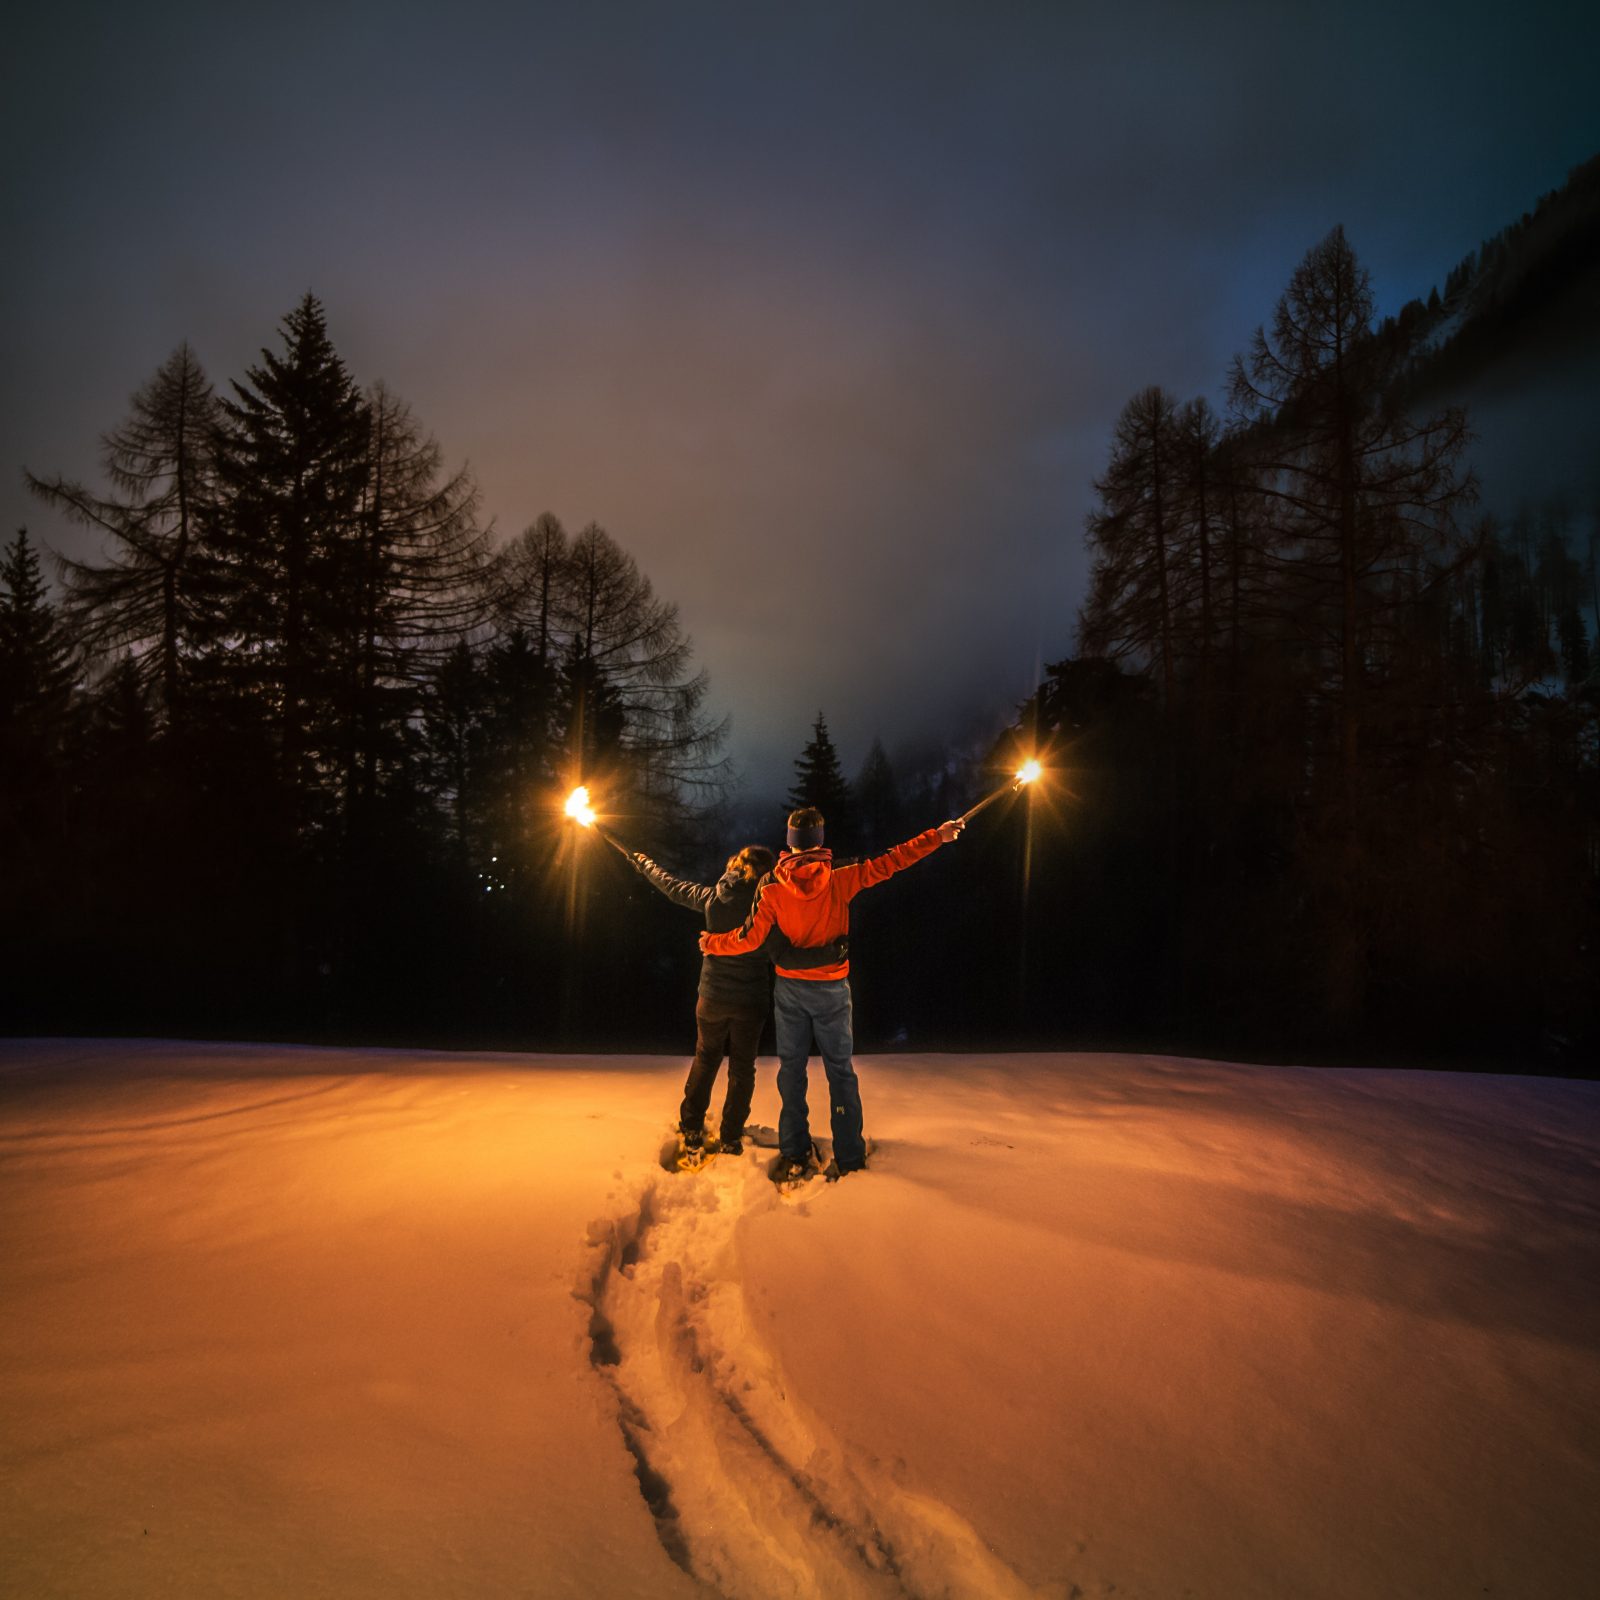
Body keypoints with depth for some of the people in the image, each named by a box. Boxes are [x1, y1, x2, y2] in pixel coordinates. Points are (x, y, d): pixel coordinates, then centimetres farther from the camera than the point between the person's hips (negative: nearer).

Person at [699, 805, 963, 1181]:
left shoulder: (773, 891, -10)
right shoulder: (839, 881, -11)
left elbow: (749, 939, -11)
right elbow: (889, 862, -10)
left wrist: (712, 943, 8)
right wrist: (936, 837, -4)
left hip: (789, 989, 1)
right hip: (831, 989, -1)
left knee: (791, 1069, 11)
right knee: (840, 1070, 8)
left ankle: (795, 1154, 16)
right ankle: (849, 1157, 11)